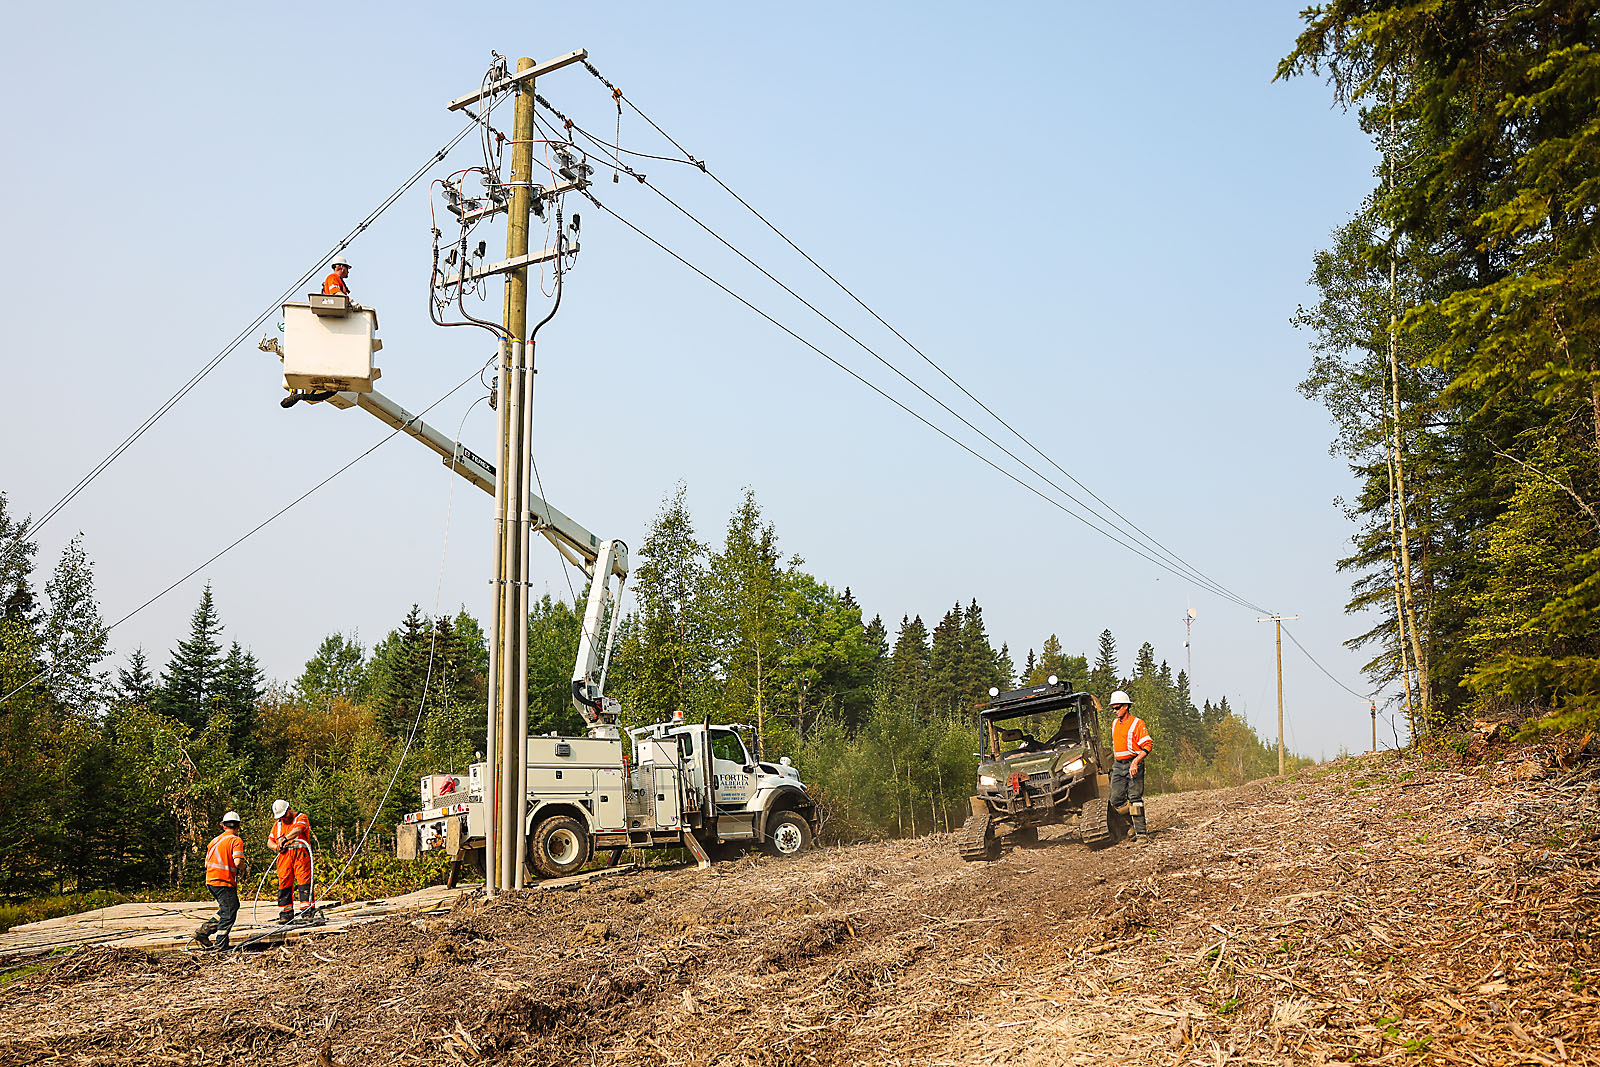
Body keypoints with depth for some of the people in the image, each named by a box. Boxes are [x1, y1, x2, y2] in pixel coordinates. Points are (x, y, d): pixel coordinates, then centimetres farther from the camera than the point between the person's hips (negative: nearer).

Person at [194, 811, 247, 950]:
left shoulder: (215, 840, 13)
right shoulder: (236, 840, -9)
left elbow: (207, 863, 17)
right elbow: (238, 862, -21)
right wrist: (242, 870, 0)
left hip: (211, 881, 8)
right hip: (225, 883, -8)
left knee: (228, 908, 19)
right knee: (229, 912, 0)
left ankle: (203, 930, 15)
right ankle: (221, 945, 1)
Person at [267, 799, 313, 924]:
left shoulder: (301, 817, 5)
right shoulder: (277, 824, 24)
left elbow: (298, 829, -16)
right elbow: (269, 841, 24)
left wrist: (285, 839, -32)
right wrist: (276, 846, 1)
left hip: (300, 854, -5)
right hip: (284, 856, 5)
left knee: (304, 881, -13)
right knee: (284, 884, -1)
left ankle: (307, 912, -14)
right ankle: (286, 914, 4)